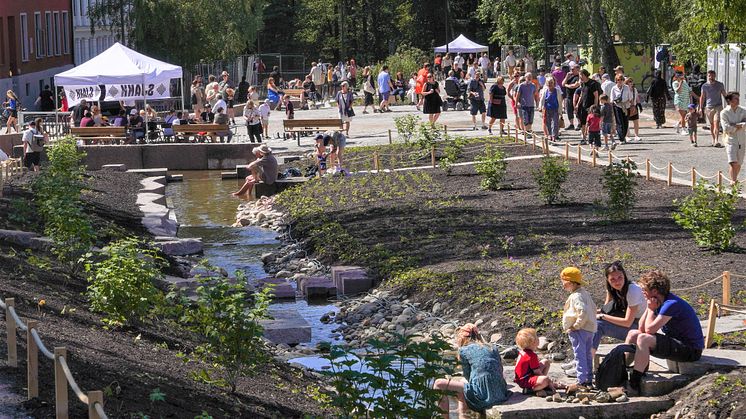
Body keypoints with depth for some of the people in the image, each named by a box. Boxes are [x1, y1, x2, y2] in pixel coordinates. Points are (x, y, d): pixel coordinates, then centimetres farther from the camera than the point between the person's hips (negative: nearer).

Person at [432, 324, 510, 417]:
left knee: (439, 384, 2)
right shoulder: (493, 348, 18)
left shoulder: (464, 350, 3)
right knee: (462, 380, 35)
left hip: (482, 394, -7)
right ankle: (462, 415, 35)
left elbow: (468, 376, 5)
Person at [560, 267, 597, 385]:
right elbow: (593, 308, 22)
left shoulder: (576, 296, -19)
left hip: (579, 331, -10)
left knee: (580, 355, -8)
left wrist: (576, 326, -23)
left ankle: (582, 380, -10)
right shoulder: (585, 293, 13)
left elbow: (583, 311, -31)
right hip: (590, 329, 10)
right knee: (587, 355, 17)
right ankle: (589, 378, 25)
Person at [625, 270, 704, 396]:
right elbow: (641, 328, 8)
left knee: (643, 339, -28)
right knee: (633, 334, 9)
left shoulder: (672, 304, -23)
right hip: (675, 341, 11)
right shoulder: (658, 301, 6)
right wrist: (650, 309, -4)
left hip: (691, 350, -11)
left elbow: (650, 329, -26)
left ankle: (633, 386, -28)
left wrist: (651, 309, -13)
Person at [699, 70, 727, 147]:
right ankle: (713, 140, 17)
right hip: (708, 107, 2)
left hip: (718, 107, -2)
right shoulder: (705, 86, 3)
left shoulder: (720, 85, 3)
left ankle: (717, 141, -22)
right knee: (711, 124, 7)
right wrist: (701, 108, 4)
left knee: (716, 123, -14)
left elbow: (724, 95, 12)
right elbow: (702, 97, 8)